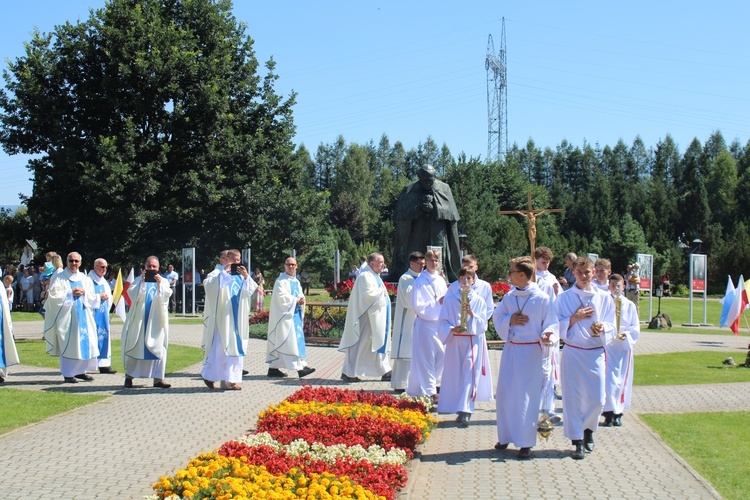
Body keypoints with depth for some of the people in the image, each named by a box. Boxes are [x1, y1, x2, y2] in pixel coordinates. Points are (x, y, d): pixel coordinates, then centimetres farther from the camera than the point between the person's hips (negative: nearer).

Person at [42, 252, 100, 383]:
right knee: (68, 344, -7)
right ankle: (68, 374, -3)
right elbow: (53, 295, -8)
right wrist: (71, 293, -13)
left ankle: (80, 371, 10)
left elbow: (92, 296, 10)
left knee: (84, 342, 1)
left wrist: (84, 292, -9)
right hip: (67, 316, -4)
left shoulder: (85, 279, 15)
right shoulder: (59, 278, 2)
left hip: (83, 316, 5)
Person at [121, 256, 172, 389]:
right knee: (136, 347, 2)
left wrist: (159, 284, -21)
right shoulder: (138, 280, 7)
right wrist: (142, 282, -18)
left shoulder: (163, 282, 10)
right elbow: (131, 294, -8)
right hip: (139, 320, -1)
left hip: (156, 321, 1)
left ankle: (158, 378, -2)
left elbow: (165, 296, -7)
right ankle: (129, 376, 10)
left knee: (158, 348, -3)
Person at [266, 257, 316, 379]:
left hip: (295, 314, 8)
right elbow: (282, 296, -17)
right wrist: (296, 300, -12)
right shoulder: (281, 281, -6)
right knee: (289, 340, -11)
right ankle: (299, 366, -16)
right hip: (285, 315, -8)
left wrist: (301, 300, -8)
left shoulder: (296, 282, 18)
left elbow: (300, 296, 14)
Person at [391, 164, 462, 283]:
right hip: (415, 234, 0)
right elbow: (401, 212, 2)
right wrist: (419, 207, -12)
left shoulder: (444, 189, 7)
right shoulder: (409, 190, 7)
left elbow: (450, 211, 2)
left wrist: (433, 208, -13)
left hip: (437, 235, 0)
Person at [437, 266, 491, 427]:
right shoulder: (450, 299, 6)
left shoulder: (479, 301, 4)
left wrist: (472, 314, -15)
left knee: (470, 375, -10)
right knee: (455, 375, 4)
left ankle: (465, 411, -16)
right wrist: (452, 329, -16)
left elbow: (483, 325, 1)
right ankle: (463, 410, 15)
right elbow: (442, 322, 3)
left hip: (473, 342, -2)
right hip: (454, 342, 2)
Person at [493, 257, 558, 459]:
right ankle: (506, 436, 24)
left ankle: (525, 443, 4)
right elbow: (497, 317, 12)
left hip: (531, 352, -5)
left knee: (526, 397, -3)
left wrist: (548, 335, -27)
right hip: (510, 350, 5)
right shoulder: (509, 297, 7)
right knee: (505, 394, 9)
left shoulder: (542, 299, -9)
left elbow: (551, 323, -6)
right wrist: (509, 320, -7)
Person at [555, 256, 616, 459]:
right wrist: (575, 318, -12)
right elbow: (557, 326, 1)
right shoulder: (564, 298, 3)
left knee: (597, 399, -2)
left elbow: (611, 326, 6)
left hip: (595, 353, 1)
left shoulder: (604, 298, 6)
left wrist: (602, 328, -15)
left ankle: (588, 430, 26)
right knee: (572, 397, -3)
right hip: (572, 352, -1)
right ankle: (577, 441, 5)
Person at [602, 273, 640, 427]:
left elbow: (636, 328, 6)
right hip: (607, 345, -2)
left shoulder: (629, 305, 5)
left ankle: (618, 414, 14)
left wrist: (627, 334, -13)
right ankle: (609, 413, -4)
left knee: (623, 380, 4)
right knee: (609, 379, -8)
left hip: (624, 345, 2)